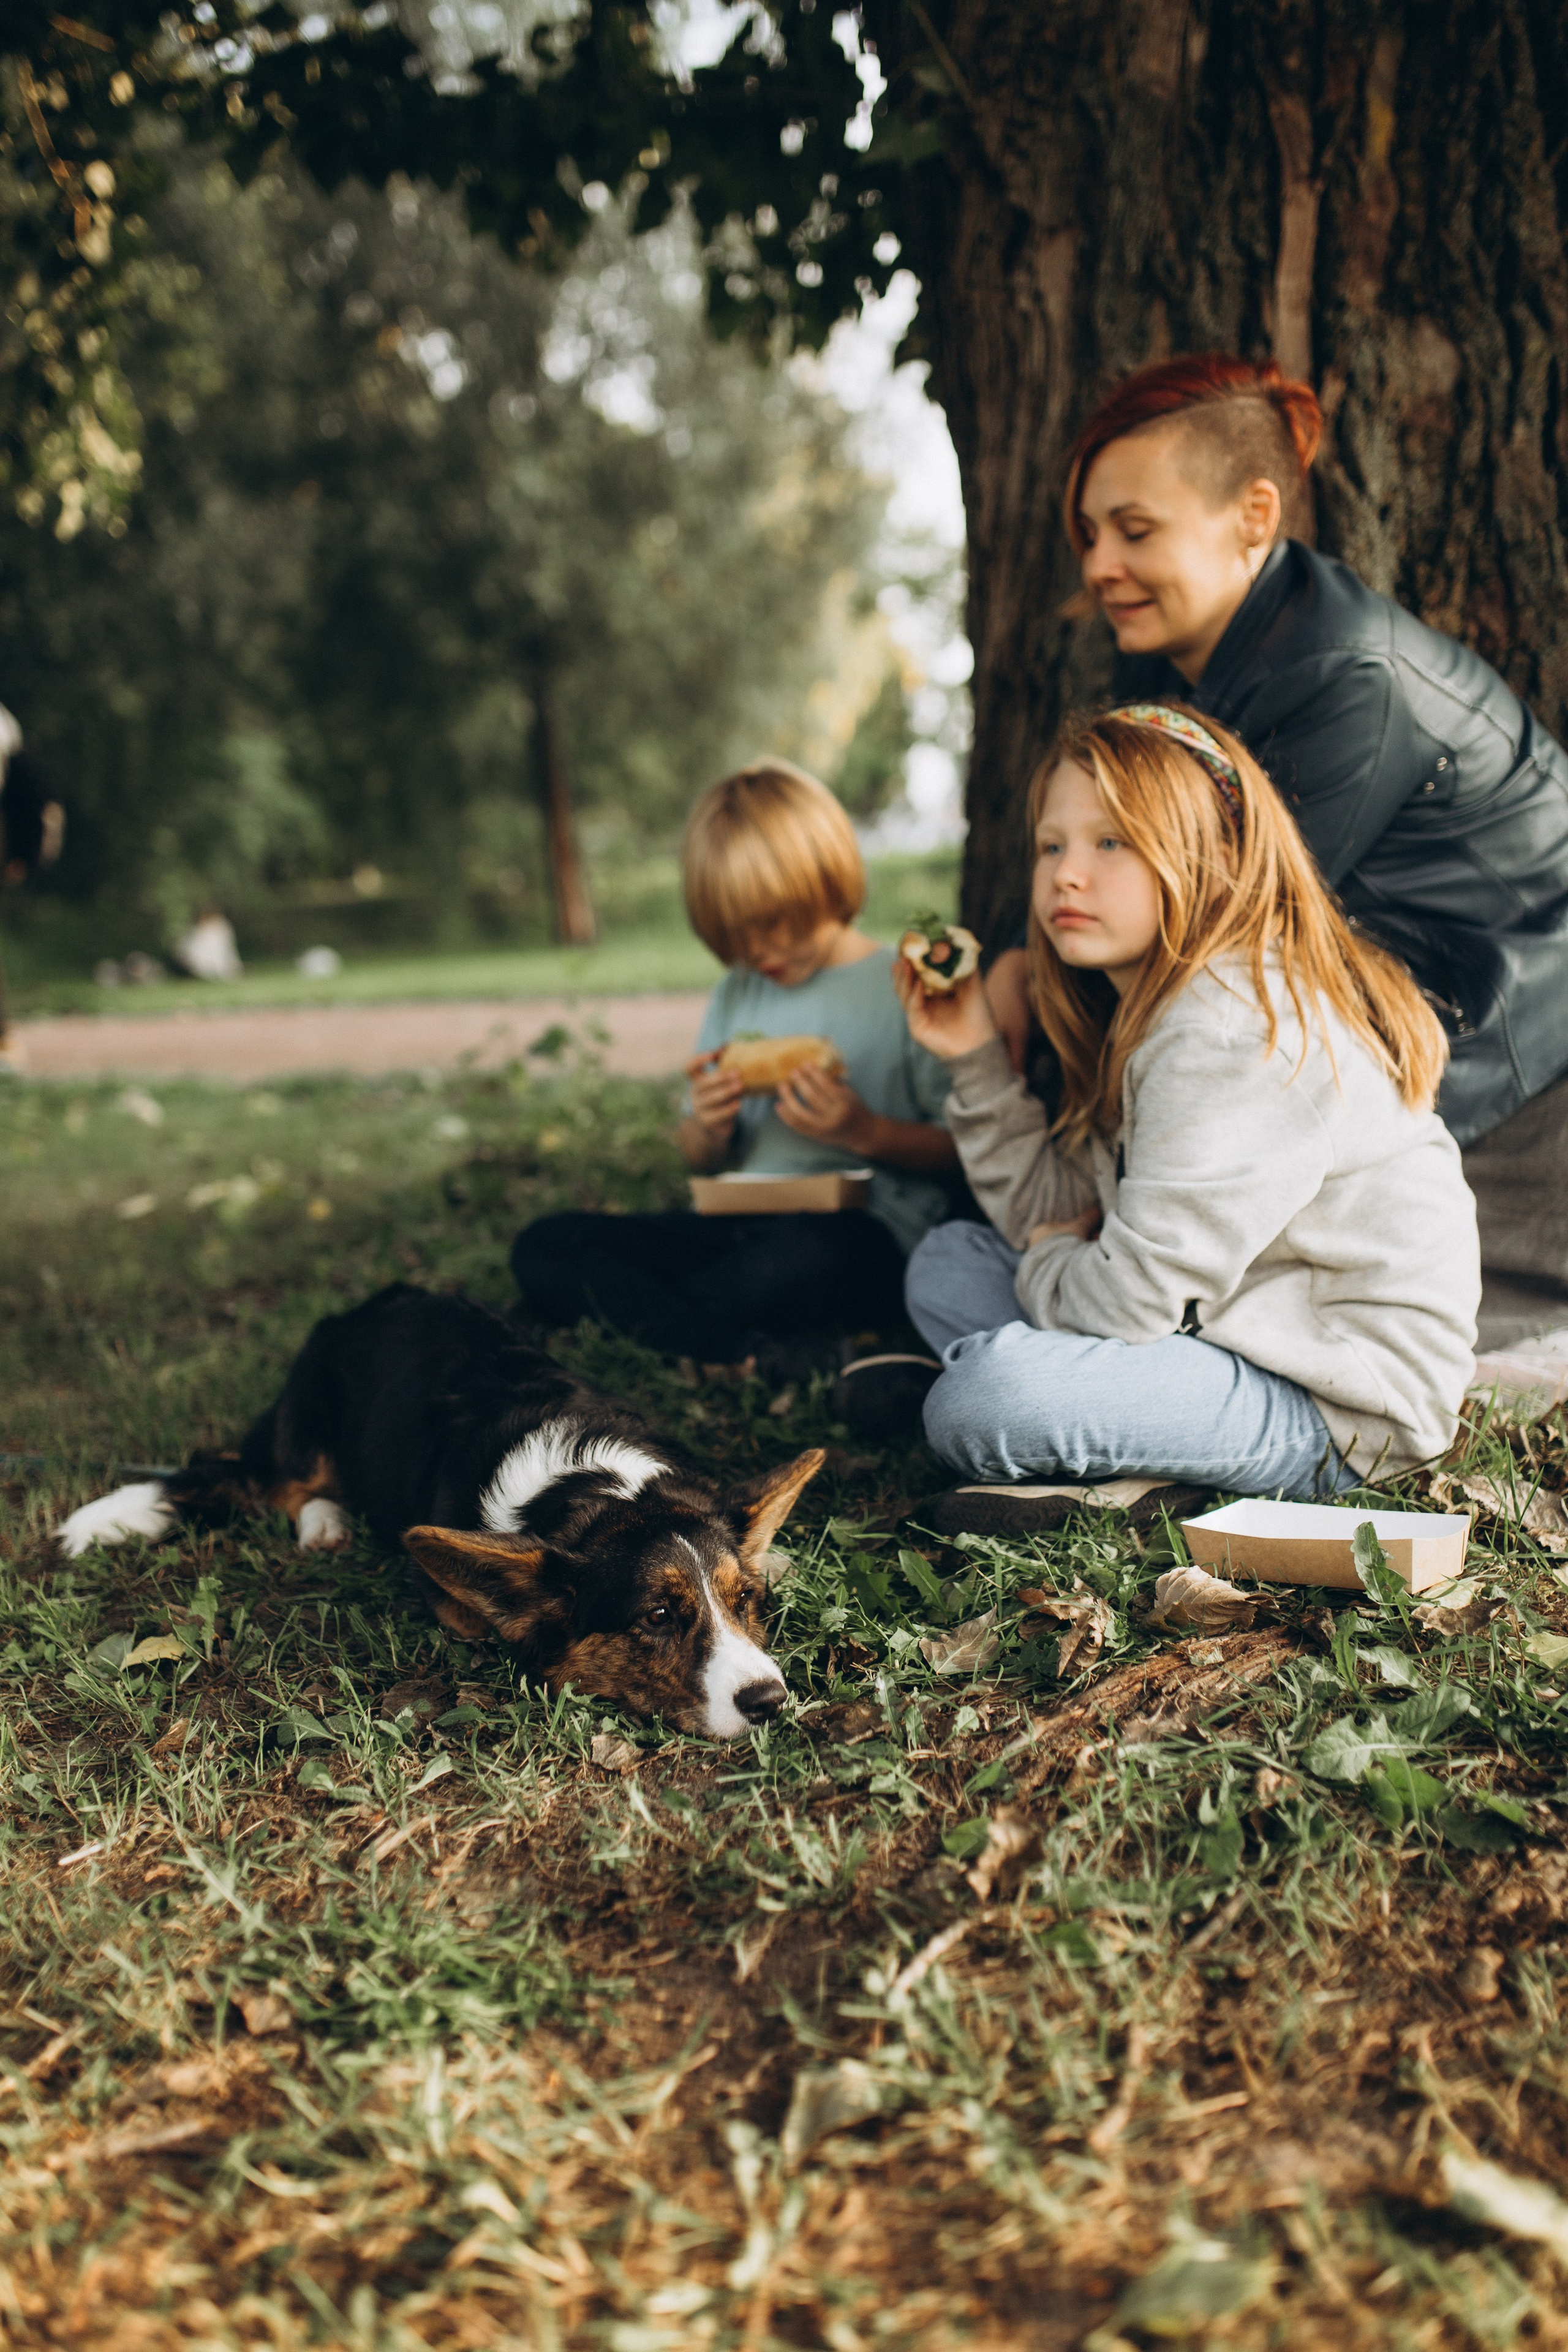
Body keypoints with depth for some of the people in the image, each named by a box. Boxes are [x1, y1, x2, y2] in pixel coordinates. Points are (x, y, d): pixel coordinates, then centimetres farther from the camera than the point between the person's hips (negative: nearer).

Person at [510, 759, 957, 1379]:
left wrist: (867, 1133, -16)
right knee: (542, 1247, -13)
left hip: (866, 1234, -6)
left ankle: (636, 1314, -17)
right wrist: (707, 1126, -1)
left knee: (806, 1255, -44)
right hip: (739, 1227, 7)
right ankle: (765, 1352, -31)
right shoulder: (736, 996, 20)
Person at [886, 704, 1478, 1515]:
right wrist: (976, 1059, 3)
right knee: (947, 1265, 16)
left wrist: (1046, 1267, -1)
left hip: (1338, 1407, -11)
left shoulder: (1236, 1034, -23)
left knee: (983, 1400, -31)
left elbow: (1135, 1296, -23)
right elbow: (1060, 1215, 11)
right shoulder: (1151, 1007, 9)